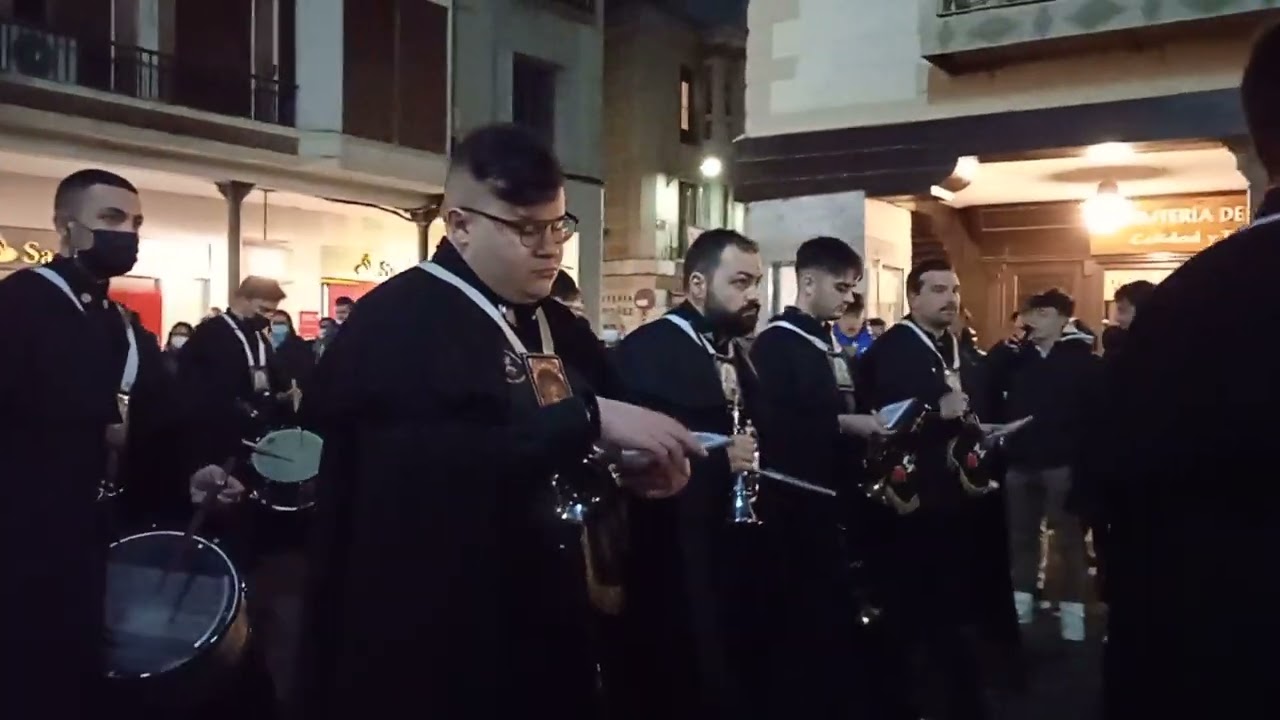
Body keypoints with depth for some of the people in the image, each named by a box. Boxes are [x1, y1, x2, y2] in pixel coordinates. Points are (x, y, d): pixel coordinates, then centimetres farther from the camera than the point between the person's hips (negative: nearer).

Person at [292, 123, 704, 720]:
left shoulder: (561, 329, 11)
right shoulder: (399, 321, -14)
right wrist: (590, 419, -28)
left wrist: (638, 467, -2)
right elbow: (443, 458, -29)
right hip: (428, 641, -7)